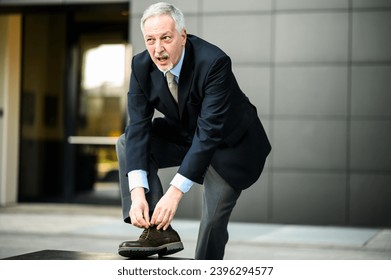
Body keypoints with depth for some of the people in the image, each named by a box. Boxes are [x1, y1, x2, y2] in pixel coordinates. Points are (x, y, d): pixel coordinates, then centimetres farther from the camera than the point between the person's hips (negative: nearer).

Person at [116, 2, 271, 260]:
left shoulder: (214, 62, -33)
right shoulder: (142, 65, -16)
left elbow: (210, 131, -36)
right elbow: (138, 125, -19)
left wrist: (176, 191, -42)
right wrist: (137, 191, -33)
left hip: (229, 143, -5)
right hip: (184, 134, 6)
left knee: (213, 225, -14)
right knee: (127, 144, -14)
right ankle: (159, 231, -17)